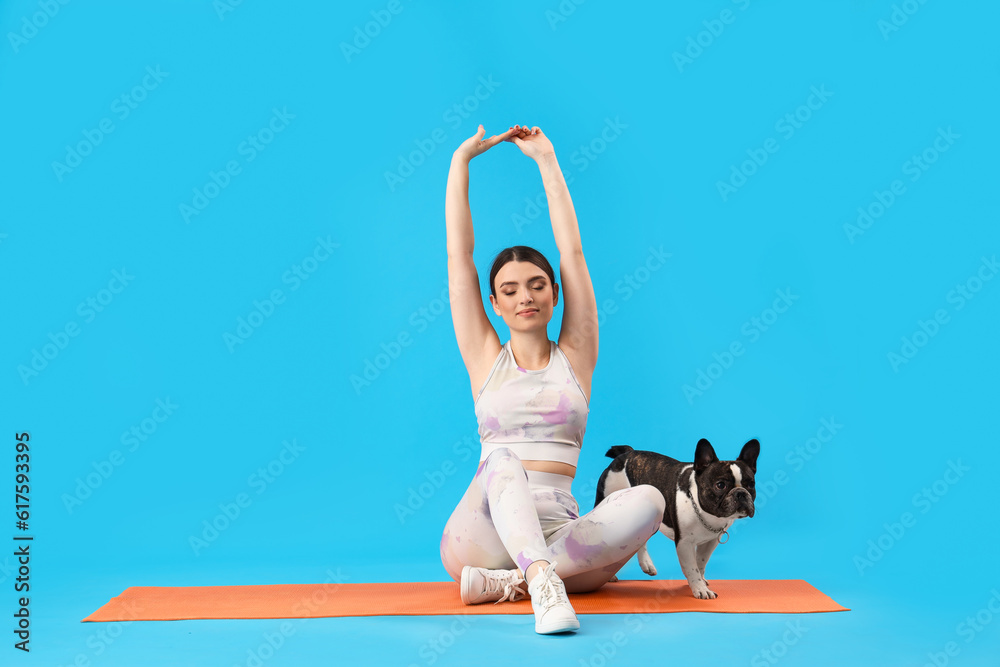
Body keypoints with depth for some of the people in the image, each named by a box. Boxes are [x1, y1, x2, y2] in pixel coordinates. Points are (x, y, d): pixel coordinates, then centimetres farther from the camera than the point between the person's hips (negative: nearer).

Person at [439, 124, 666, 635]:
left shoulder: (574, 357, 11)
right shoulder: (486, 359, 11)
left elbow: (572, 251, 8)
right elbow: (458, 254, 8)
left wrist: (546, 160, 12)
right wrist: (461, 161, 11)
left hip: (561, 534, 1)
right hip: (482, 536, -1)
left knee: (647, 499, -28)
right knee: (502, 461, -32)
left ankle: (506, 581, -30)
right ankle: (543, 583, -50)